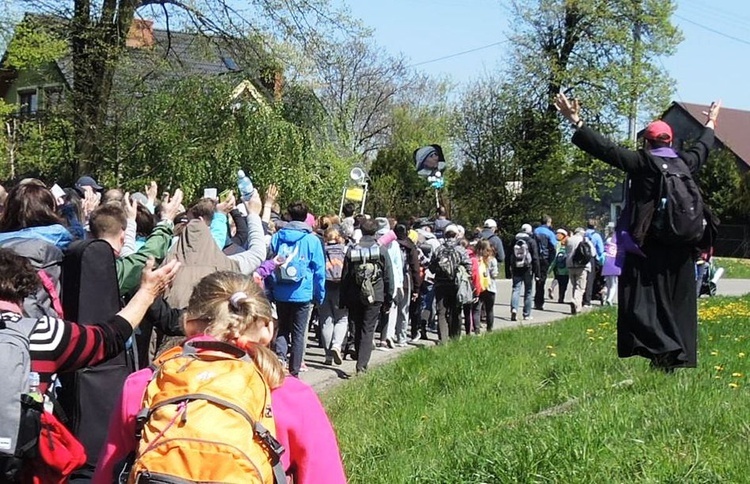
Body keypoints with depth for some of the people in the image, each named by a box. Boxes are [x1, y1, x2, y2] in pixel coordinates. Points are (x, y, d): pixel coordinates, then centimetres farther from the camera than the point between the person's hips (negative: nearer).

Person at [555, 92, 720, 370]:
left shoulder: (643, 163, -7)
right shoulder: (685, 164, 8)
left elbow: (606, 149, -13)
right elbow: (702, 148, 29)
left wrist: (576, 123, -11)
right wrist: (710, 124, 49)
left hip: (648, 247, -5)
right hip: (680, 250, 6)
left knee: (643, 301, -2)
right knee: (677, 303, 11)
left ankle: (662, 349, -19)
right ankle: (678, 357, 12)